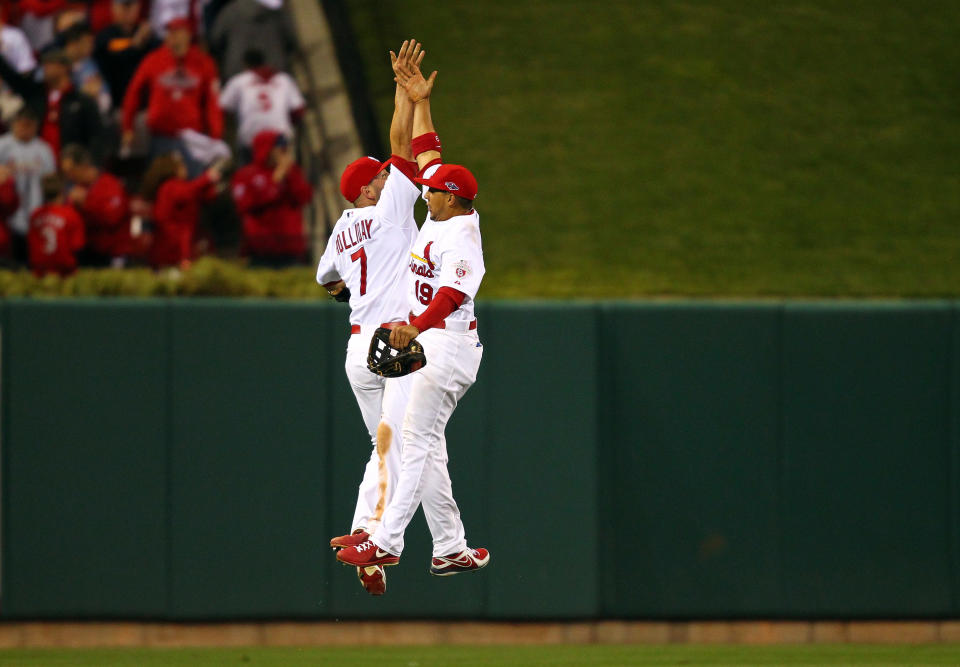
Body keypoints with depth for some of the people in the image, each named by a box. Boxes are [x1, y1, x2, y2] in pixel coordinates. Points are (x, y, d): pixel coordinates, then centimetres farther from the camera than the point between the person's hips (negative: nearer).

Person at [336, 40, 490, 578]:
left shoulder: (461, 237, -16)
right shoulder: (440, 219, 12)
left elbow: (453, 293, -32)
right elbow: (427, 154, 22)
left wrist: (417, 327, -45)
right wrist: (419, 102, 18)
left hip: (446, 344, -11)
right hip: (430, 343, 11)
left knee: (418, 441, -13)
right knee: (424, 445, 8)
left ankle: (387, 542, -19)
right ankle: (452, 549, 7)